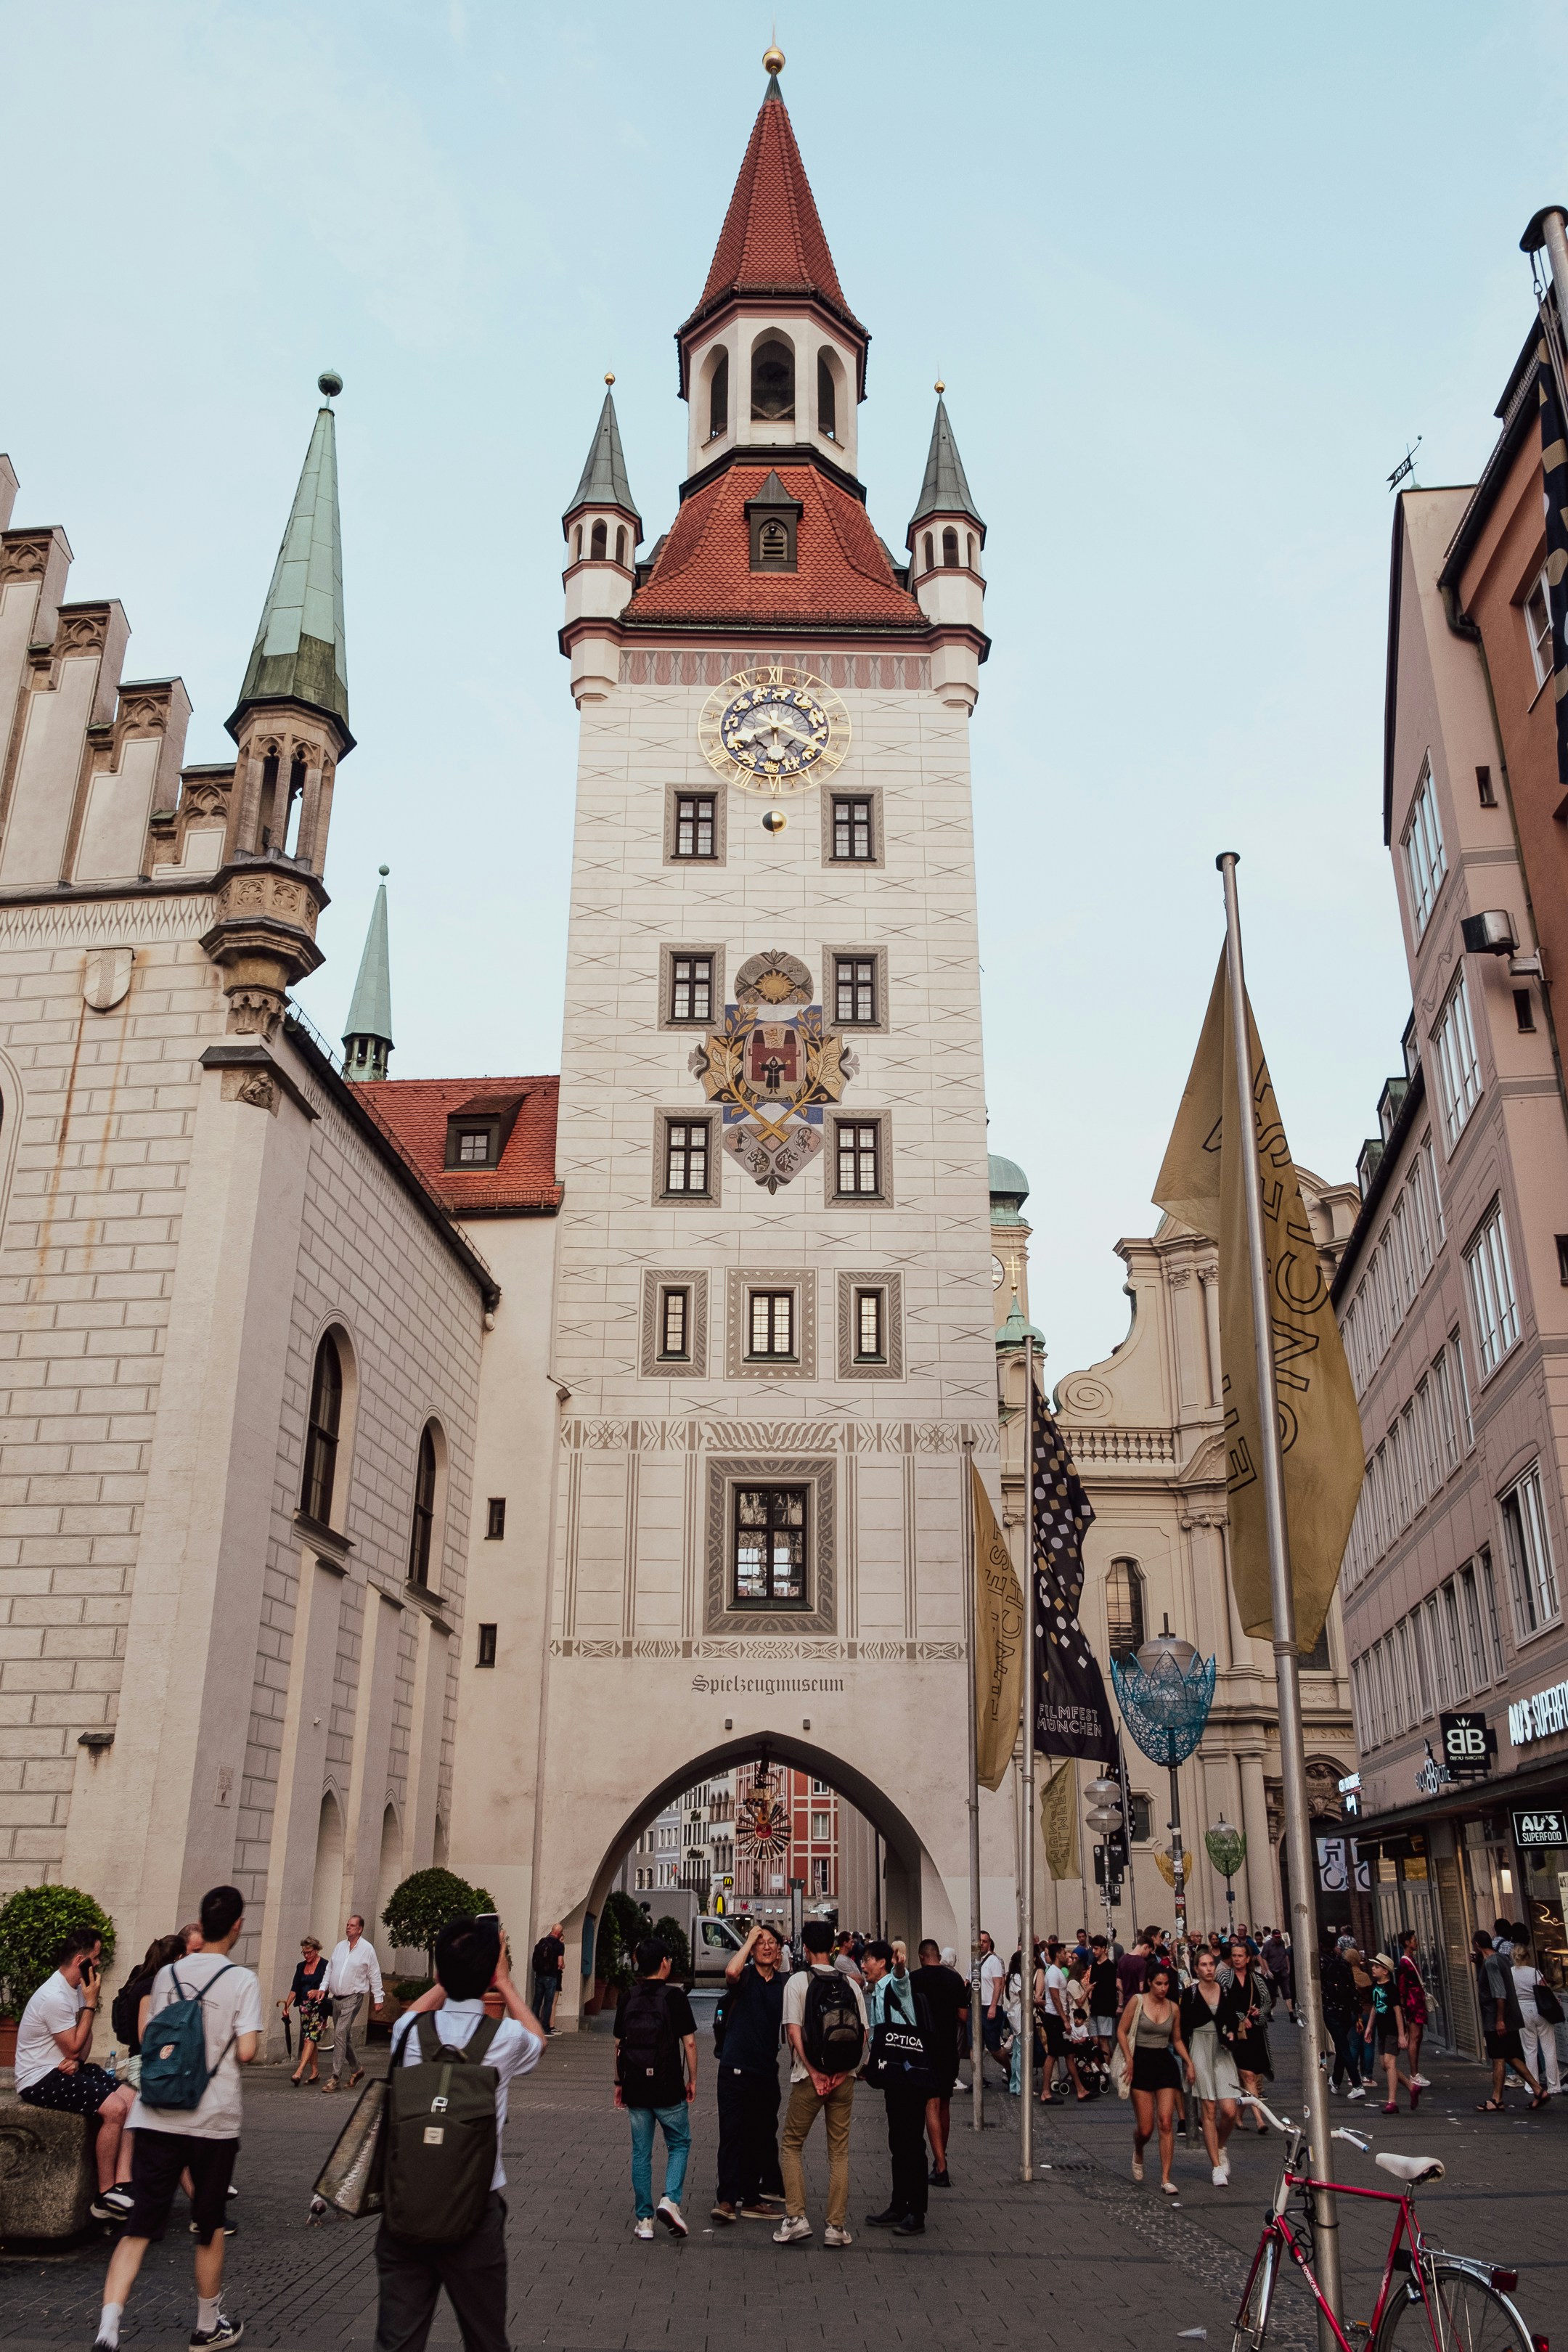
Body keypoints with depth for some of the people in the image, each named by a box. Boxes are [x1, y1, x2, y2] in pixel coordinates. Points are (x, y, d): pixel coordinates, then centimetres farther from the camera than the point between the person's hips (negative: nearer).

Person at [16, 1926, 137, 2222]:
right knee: (114, 2108, -24)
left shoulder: (77, 1988, 9)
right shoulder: (54, 1997, -22)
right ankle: (105, 2196, -13)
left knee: (130, 2097, -9)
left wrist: (77, 2059, -7)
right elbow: (74, 2046, -16)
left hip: (64, 2070, 9)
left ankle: (122, 2185, -15)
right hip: (41, 2079, -9)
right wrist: (91, 2003, -14)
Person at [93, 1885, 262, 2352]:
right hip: (213, 2121, -3)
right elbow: (246, 2051, -16)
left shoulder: (166, 1975, 5)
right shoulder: (241, 1980, -10)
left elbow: (147, 2041, 15)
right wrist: (253, 2039, 6)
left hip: (156, 2117, 3)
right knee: (210, 2228, 14)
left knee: (140, 2225, 4)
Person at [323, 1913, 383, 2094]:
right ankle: (356, 2068, 31)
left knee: (340, 2034, -16)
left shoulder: (367, 1949, -4)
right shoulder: (339, 1947, 11)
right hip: (337, 1998, 6)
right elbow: (329, 1969, 19)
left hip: (353, 1998, -6)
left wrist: (378, 1998, -1)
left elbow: (375, 1975, -1)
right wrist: (323, 1988, 6)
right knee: (345, 2036, 13)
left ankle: (335, 2078, -16)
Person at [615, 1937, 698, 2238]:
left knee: (641, 2153, 12)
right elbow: (689, 2042, -7)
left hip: (635, 2088, 3)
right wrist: (692, 2080, 4)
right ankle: (670, 2200, -5)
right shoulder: (674, 1996, -9)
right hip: (669, 2089, -3)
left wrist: (619, 2083, 17)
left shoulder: (627, 1997, 3)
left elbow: (618, 2044, 8)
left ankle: (644, 2219, 12)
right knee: (679, 2144, 14)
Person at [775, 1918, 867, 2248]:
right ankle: (837, 2226, 9)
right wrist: (843, 2070, -3)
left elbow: (794, 2032, -12)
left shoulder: (797, 1981, -5)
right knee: (839, 2151, 10)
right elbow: (863, 2034, 0)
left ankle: (795, 2217, 2)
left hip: (809, 2077, -3)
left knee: (791, 2145, 11)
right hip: (844, 2078, 3)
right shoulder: (851, 1984, 5)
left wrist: (814, 2073, -10)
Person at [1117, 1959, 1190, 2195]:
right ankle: (1138, 2153, 34)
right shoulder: (1137, 2001, -5)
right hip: (1141, 2062, -3)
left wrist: (1188, 2062, 3)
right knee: (1145, 2128, -1)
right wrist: (1129, 2059, -11)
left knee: (1166, 2122, -9)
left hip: (1165, 2063, 3)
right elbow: (1122, 2031, -1)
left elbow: (1177, 2040, 17)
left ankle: (1166, 2177, -1)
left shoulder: (1173, 2008, 6)